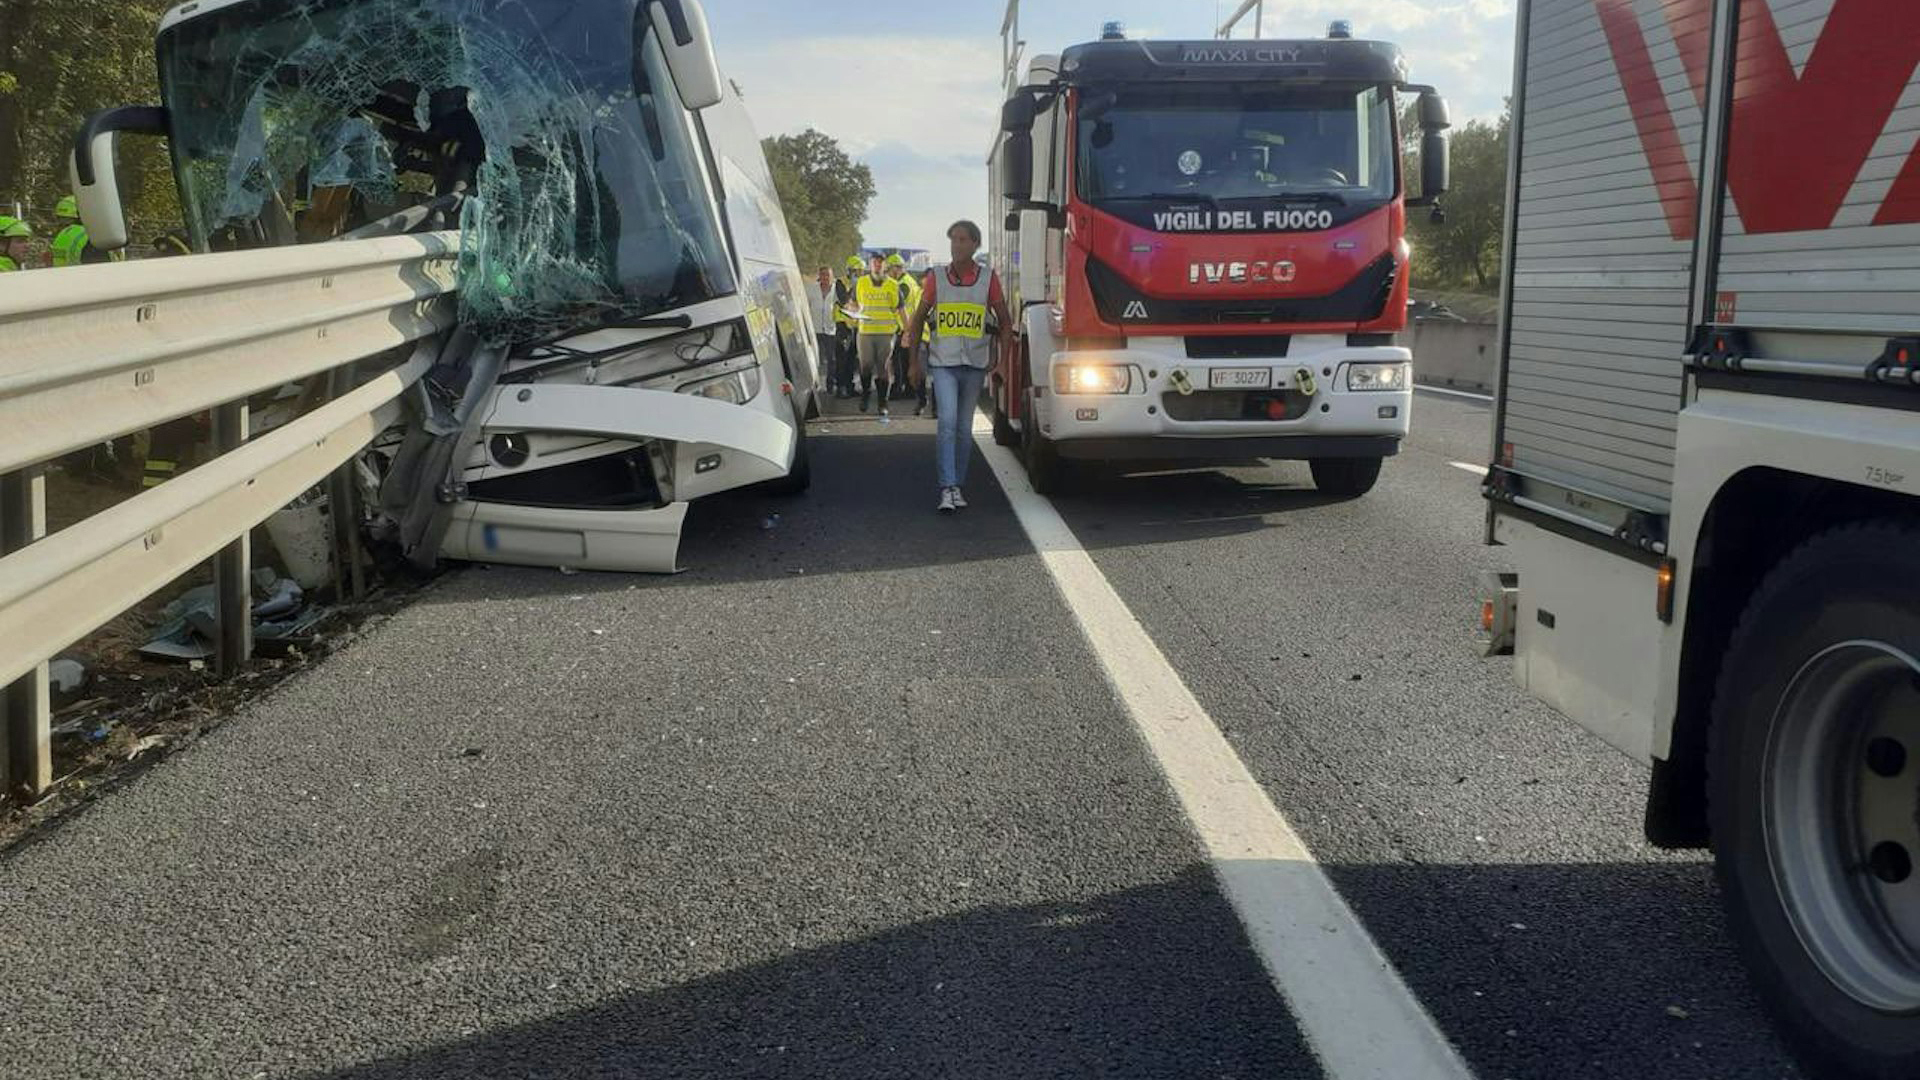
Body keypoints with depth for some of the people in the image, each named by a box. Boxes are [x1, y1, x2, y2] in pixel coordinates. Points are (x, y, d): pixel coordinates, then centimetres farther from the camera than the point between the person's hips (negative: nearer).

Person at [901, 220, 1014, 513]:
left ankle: (958, 485, 19)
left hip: (975, 363, 1)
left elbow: (1005, 321, 10)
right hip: (942, 362, -1)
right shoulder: (935, 277, 4)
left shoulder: (989, 279, 4)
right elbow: (917, 319, 11)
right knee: (947, 422, -15)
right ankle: (948, 488, -17)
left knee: (964, 427, 8)